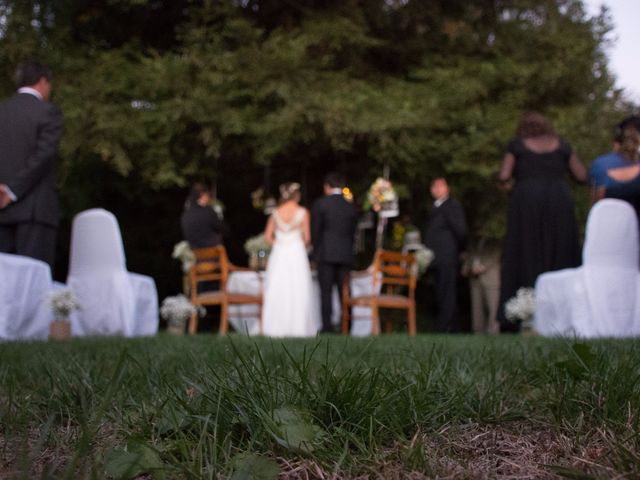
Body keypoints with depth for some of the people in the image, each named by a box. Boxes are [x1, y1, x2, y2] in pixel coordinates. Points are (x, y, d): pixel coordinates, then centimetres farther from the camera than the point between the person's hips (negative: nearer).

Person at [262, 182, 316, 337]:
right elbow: (307, 237, -3)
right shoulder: (302, 212, -4)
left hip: (278, 254, 3)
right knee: (298, 290, 1)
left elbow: (268, 235, 5)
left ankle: (277, 327, 6)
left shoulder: (276, 212, 4)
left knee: (277, 290, 5)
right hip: (297, 252, -3)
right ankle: (298, 327, 1)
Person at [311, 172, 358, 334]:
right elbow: (353, 232, 12)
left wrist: (316, 251, 10)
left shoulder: (320, 204, -3)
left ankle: (327, 325, -4)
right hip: (346, 254, 4)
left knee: (326, 291, -1)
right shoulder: (351, 207, 9)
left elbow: (315, 231, -2)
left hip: (325, 254, -3)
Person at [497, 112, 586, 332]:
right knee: (559, 255, 5)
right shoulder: (561, 145, 11)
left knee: (526, 257, 1)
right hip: (559, 201, 1)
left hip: (526, 201, -1)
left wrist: (508, 185, 17)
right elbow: (582, 175, 10)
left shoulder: (517, 146, 6)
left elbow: (504, 176, -4)